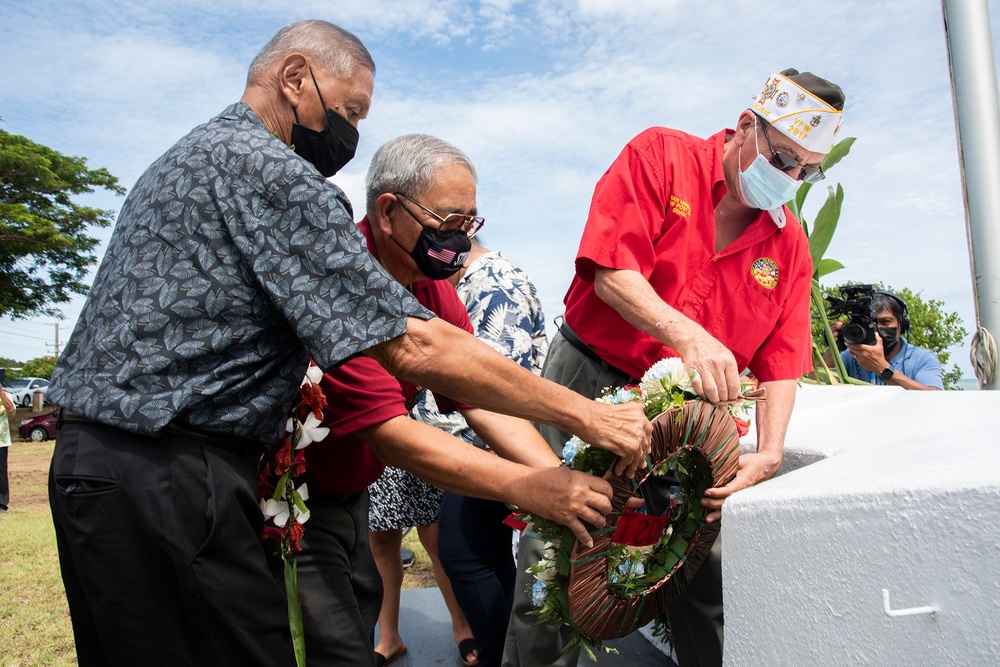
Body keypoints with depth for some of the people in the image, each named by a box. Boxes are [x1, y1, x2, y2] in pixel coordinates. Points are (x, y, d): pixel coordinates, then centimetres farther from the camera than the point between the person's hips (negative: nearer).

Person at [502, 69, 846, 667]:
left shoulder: (790, 242, 6)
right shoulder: (660, 155, -6)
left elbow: (781, 360, 3)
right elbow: (611, 271, -17)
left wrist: (770, 451, -12)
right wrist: (688, 336, -30)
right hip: (589, 381, -3)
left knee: (707, 563, 3)